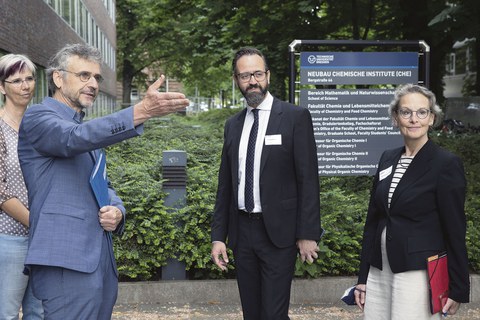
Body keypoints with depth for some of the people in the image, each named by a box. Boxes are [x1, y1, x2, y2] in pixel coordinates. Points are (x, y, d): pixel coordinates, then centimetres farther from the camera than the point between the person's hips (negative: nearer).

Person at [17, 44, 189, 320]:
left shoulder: (88, 128, 22)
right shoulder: (38, 117, -4)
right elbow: (76, 137, -26)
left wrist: (117, 211, -1)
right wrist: (141, 111, -37)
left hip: (101, 260, 8)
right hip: (67, 263, -8)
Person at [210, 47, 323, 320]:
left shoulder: (295, 117, -5)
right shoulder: (233, 125, 11)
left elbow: (308, 179, -9)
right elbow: (225, 184, 12)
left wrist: (308, 234, -13)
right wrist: (218, 236, 8)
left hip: (278, 232, -5)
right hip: (242, 232, 5)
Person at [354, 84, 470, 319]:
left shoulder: (447, 164, -8)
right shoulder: (387, 159, 9)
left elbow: (455, 231, -8)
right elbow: (373, 219, 11)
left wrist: (457, 290, -8)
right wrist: (363, 278, 11)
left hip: (418, 273, -5)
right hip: (380, 271, 6)